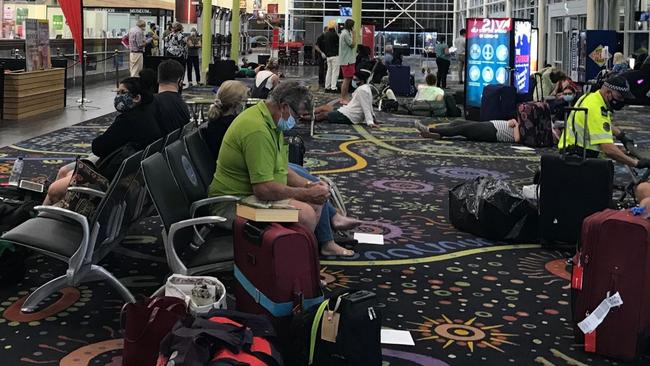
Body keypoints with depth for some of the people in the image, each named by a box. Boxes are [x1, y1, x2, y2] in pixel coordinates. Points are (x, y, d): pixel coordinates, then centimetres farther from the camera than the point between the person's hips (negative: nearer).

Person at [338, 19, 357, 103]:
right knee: (347, 79, -9)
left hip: (348, 60, 11)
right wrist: (353, 35, -11)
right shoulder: (346, 34, -16)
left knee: (348, 79, 15)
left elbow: (352, 45, 20)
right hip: (347, 60, -11)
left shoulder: (345, 33, 16)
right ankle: (343, 99, -7)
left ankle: (346, 97, 22)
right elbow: (352, 45, -14)